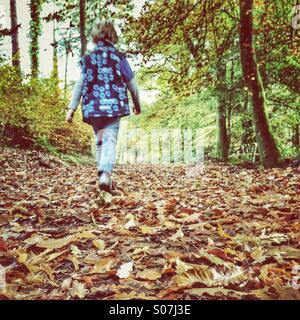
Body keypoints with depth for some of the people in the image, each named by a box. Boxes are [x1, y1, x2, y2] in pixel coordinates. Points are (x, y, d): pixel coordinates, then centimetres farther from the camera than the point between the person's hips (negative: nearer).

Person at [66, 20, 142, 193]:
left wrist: (72, 108, 1)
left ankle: (103, 175, 14)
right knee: (110, 140, -7)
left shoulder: (88, 58, 11)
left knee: (100, 141, 14)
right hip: (114, 105, -2)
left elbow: (80, 84, 3)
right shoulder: (119, 57, 6)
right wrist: (137, 105, 21)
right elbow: (132, 84, 8)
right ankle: (106, 174, -27)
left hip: (93, 107, 3)